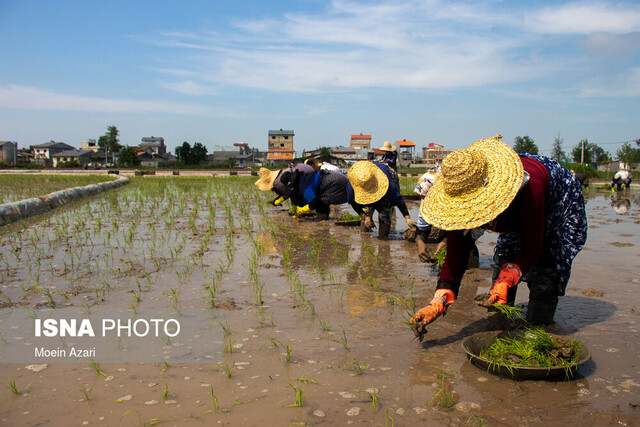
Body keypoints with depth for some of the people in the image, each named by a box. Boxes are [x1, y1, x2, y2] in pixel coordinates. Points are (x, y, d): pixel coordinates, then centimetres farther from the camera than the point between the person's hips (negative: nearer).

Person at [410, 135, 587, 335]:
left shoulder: (528, 188, -46)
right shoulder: (461, 197, -29)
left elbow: (532, 249, -37)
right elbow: (455, 257, -27)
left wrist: (506, 280, -53)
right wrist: (438, 303, -38)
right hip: (515, 215, 5)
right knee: (502, 260, -1)